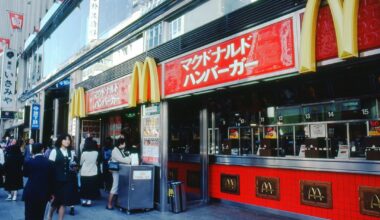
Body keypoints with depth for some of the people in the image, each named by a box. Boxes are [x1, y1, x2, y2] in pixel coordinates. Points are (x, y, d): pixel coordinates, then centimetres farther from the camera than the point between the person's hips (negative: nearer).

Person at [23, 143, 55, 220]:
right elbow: (51, 179, 1)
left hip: (31, 193, -2)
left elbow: (25, 174, 10)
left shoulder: (28, 162, -9)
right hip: (44, 193, 2)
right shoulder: (49, 162, -4)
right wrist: (51, 193, 12)